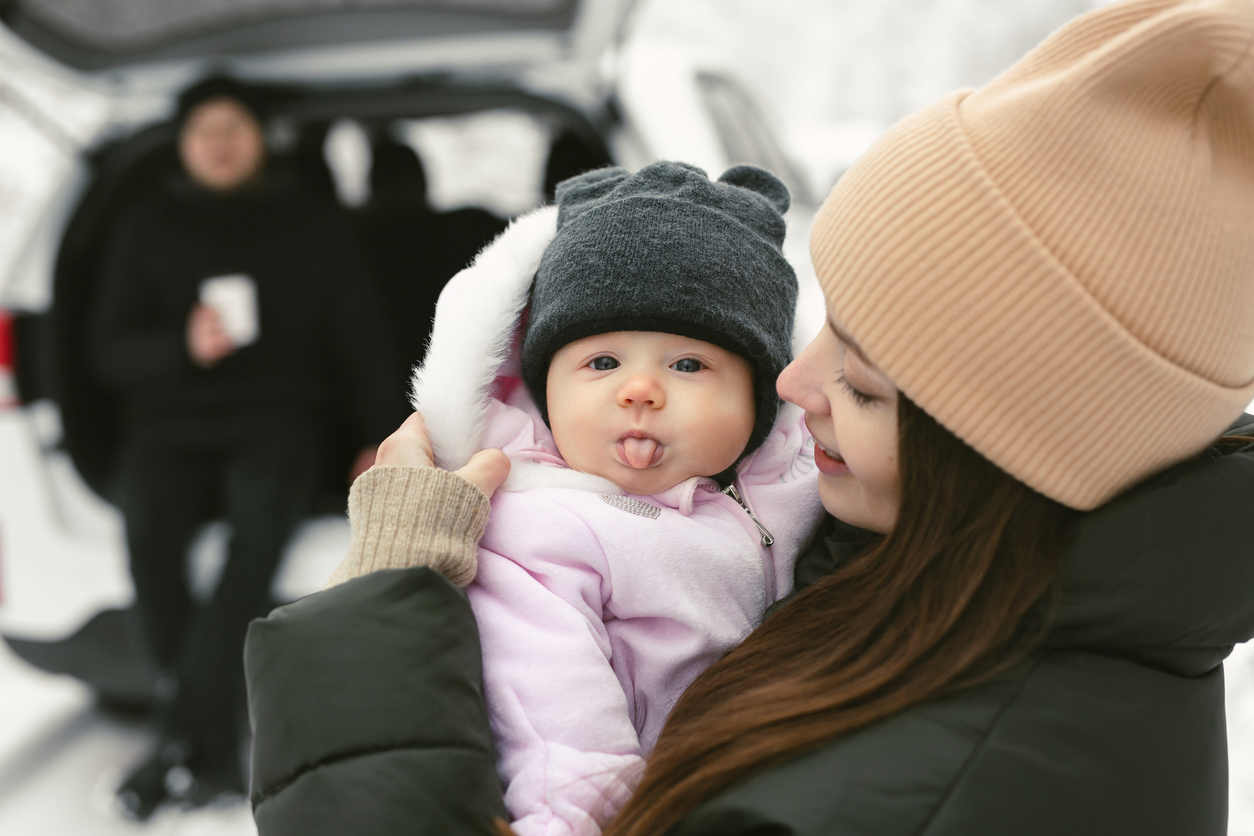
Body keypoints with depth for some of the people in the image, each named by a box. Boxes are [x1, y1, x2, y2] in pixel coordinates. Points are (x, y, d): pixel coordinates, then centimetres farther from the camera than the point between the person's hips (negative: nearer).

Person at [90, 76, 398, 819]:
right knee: (148, 522, -33)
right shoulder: (149, 229, 17)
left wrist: (378, 436, -4)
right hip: (172, 424, 1)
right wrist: (183, 346, -13)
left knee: (264, 507, -36)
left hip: (280, 417, -1)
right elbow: (111, 352, 9)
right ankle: (215, 755, -29)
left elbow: (360, 340, 12)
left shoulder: (311, 224, 16)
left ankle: (188, 740, -34)